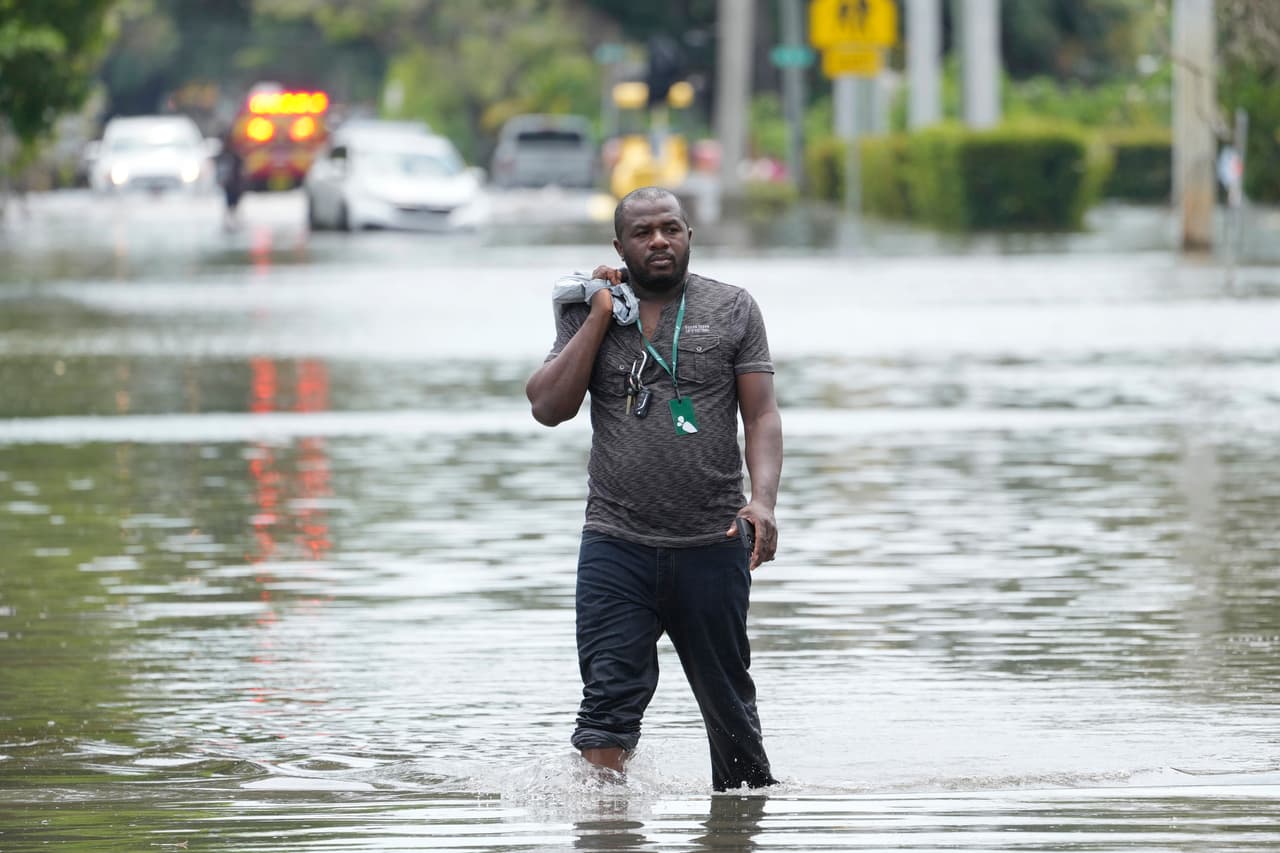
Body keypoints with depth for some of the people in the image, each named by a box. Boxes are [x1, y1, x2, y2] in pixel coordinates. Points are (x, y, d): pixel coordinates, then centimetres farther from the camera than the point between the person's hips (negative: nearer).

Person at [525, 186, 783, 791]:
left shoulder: (733, 309, 4)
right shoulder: (586, 315, 6)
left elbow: (762, 416, 0)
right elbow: (549, 408, -5)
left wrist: (763, 499, -16)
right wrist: (600, 317, -8)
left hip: (713, 544, 0)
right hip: (617, 543, 0)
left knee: (727, 700, 12)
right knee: (610, 693, -13)